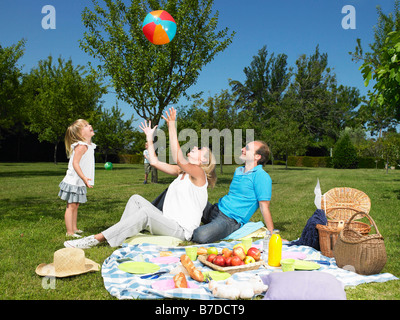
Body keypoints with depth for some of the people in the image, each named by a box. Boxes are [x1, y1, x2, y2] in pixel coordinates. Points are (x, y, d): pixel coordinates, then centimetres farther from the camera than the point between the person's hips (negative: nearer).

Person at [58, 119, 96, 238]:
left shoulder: (89, 146, 11)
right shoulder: (81, 146, -19)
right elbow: (75, 163, -25)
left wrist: (85, 179, 21)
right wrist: (84, 178, -30)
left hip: (79, 183, 9)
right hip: (73, 182, -9)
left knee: (75, 206, 17)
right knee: (71, 206, -3)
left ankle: (74, 228, 27)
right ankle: (69, 232, 2)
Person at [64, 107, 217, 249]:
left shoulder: (199, 173, -9)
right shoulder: (181, 171, 16)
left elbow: (178, 159, -26)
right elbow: (154, 162, 14)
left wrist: (172, 127, -26)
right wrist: (149, 138, 17)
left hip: (182, 230, -8)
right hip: (167, 222, 8)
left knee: (146, 212, -30)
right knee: (136, 199, -3)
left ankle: (97, 239, -28)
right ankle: (121, 236, -14)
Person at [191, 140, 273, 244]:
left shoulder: (261, 176, -12)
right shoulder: (238, 171, 13)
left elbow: (264, 207, -11)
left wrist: (272, 234, -11)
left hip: (230, 220, -8)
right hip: (215, 210, 8)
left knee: (202, 236, -32)